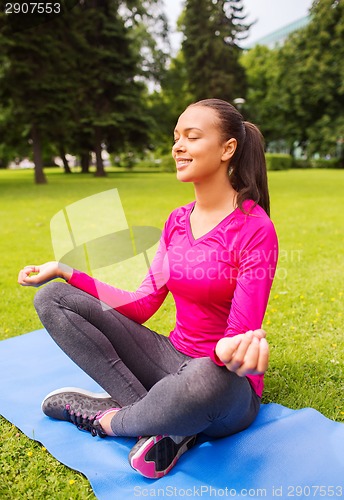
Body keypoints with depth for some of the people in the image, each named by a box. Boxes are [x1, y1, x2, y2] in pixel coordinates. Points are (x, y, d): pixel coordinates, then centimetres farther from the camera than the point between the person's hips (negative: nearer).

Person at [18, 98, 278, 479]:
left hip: (227, 384, -5)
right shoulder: (177, 221, 4)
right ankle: (165, 422, -13)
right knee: (52, 299, -4)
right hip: (174, 359, 6)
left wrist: (236, 349, -42)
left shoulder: (255, 229, -15)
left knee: (207, 378, -44)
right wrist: (65, 272, 0)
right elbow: (143, 304, 2)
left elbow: (243, 331, -17)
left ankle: (108, 419, -9)